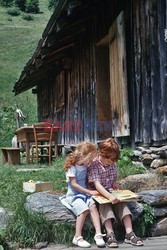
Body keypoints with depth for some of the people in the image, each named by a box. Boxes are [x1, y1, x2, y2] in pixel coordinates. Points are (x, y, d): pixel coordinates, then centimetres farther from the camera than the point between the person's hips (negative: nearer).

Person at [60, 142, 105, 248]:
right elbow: (73, 184, -15)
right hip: (73, 195, -6)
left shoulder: (85, 166, 11)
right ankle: (78, 237, -22)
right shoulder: (72, 166, -11)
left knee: (93, 206, -24)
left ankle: (98, 234, -27)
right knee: (84, 209, -30)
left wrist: (91, 190, 4)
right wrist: (89, 192, -17)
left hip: (85, 194, 6)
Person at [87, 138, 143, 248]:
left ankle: (129, 233, -30)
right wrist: (109, 196, -40)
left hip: (110, 192, 5)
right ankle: (110, 235, -43)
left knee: (122, 203, -23)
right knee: (105, 204, -35)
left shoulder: (112, 163, 5)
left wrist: (114, 184, -4)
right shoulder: (93, 164, -15)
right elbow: (97, 184, -25)